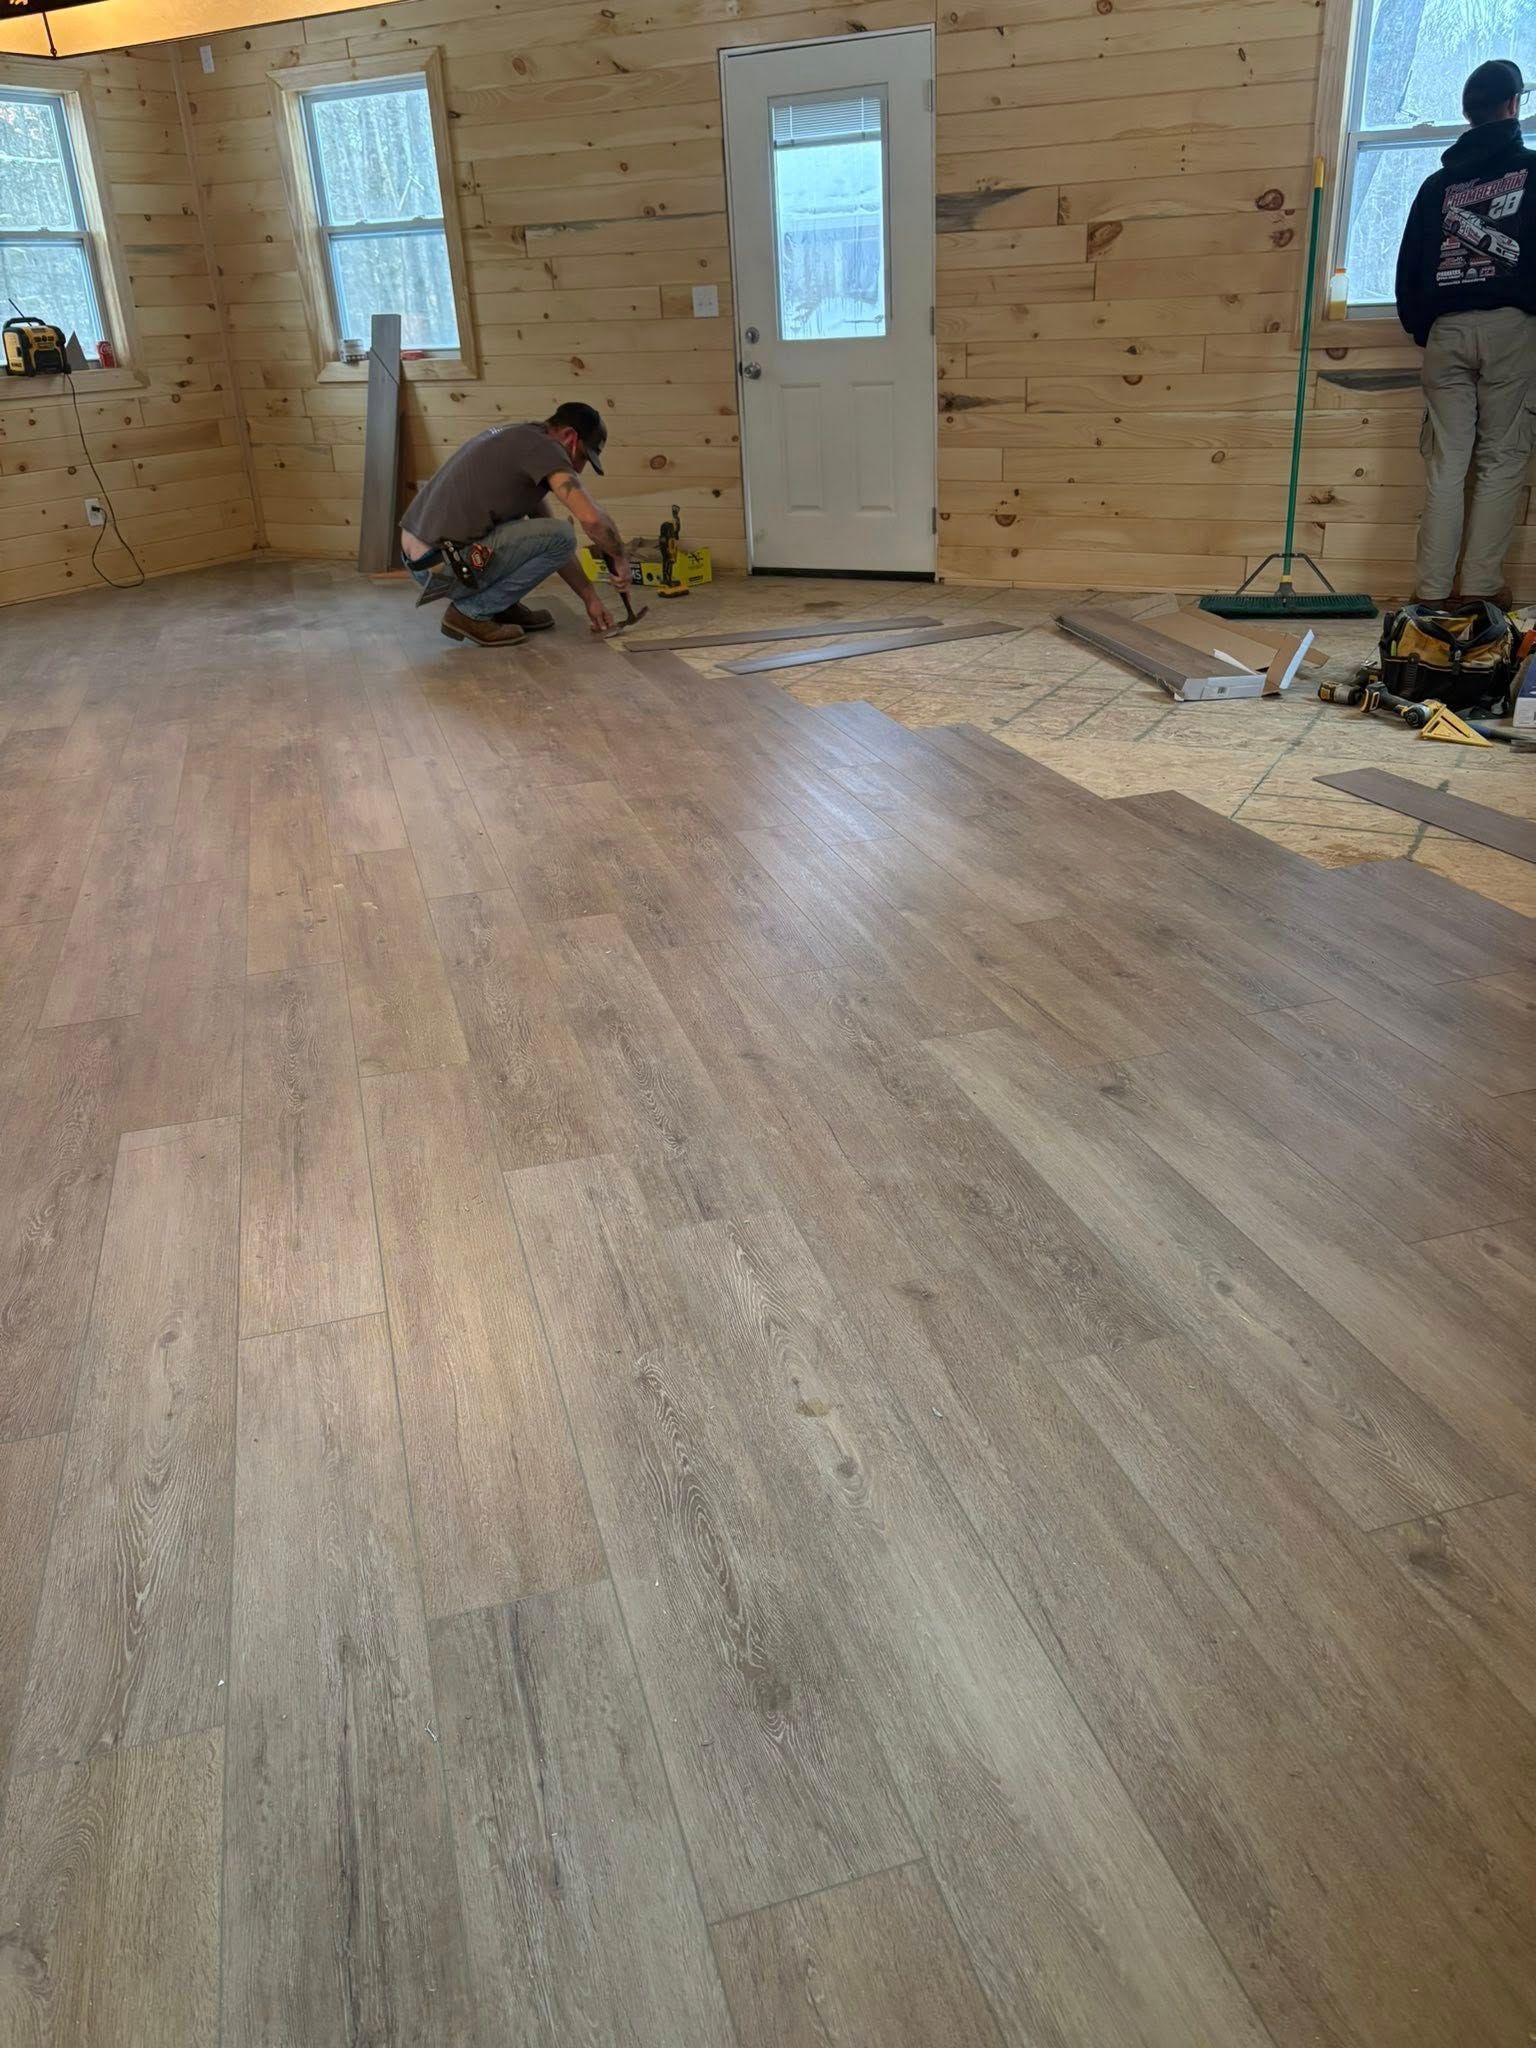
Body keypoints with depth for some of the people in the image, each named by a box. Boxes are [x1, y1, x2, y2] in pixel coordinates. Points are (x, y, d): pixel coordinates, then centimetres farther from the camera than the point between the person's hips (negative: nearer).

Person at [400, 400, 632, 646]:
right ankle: (473, 612, -3)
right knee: (561, 537, -7)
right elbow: (591, 518, -20)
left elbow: (548, 542, 25)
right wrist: (620, 559, -1)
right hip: (443, 568, -10)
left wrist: (590, 597, 24)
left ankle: (501, 605, 16)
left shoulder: (519, 439, 21)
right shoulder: (542, 446, -7)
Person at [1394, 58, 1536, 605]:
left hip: (1445, 329, 3)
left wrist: (1419, 328, 23)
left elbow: (1410, 264, 14)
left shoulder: (1438, 183, 16)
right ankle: (1481, 587, -8)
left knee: (1446, 463, -1)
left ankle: (1434, 591, -7)